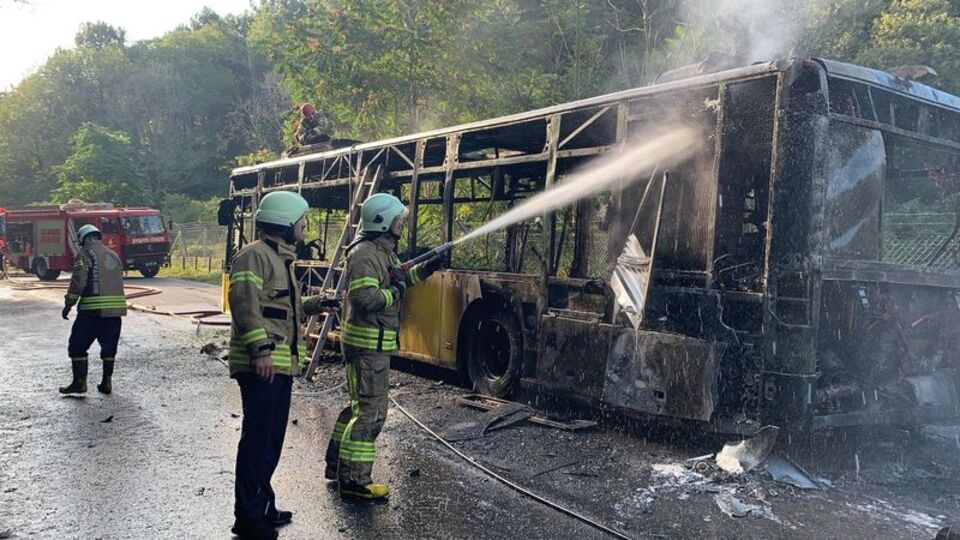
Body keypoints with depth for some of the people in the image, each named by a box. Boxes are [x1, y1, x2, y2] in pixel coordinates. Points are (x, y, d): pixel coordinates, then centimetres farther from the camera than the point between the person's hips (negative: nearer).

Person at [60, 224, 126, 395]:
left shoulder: (85, 254, -4)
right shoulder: (113, 255, 17)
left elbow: (78, 282, -12)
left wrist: (68, 304, -4)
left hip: (92, 310, -6)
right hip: (116, 308, 6)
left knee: (78, 346, 6)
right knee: (109, 346, 14)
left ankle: (80, 382, 5)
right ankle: (106, 382, 15)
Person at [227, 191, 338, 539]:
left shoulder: (281, 257, 20)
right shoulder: (255, 255, -12)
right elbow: (245, 304, -22)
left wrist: (312, 305, 14)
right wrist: (261, 348, -27)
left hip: (281, 364, 10)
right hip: (261, 365, -10)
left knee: (271, 440, 17)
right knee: (258, 439, -4)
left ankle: (263, 506, 29)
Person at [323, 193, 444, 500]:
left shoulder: (383, 250, 14)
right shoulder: (364, 253, -18)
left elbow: (397, 279, 24)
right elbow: (364, 297, -28)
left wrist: (423, 270, 10)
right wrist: (395, 291, -16)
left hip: (376, 340, 11)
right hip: (369, 343, -11)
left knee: (359, 404, 20)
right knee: (371, 411, -6)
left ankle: (337, 464, 32)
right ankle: (354, 480, 1)